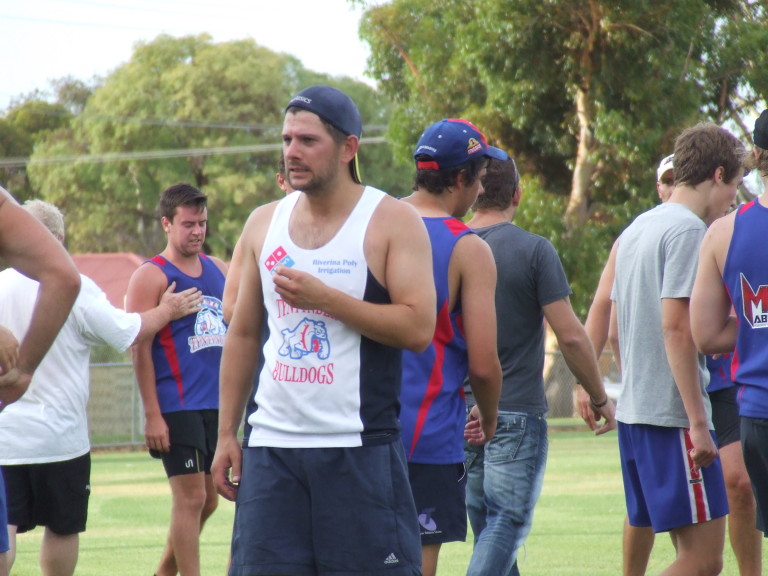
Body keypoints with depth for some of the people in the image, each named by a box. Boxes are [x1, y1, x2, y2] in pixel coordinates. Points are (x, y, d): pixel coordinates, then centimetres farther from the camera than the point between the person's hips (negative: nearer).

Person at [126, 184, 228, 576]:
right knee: (190, 498, -9)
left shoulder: (218, 270, 13)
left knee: (207, 501, 12)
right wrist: (152, 415, -17)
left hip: (215, 406, 7)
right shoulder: (151, 277, -7)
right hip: (177, 407, -7)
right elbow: (139, 349, -12)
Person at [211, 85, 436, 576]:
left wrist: (324, 298, -17)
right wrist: (227, 434, 10)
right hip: (272, 446, 4)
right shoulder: (264, 224, 12)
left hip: (360, 448, -4)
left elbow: (419, 328, -13)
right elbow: (243, 336, 16)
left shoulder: (393, 221, -3)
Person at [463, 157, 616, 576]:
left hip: (461, 412, 5)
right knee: (506, 524, -6)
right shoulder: (534, 250, -9)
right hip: (517, 413, -5)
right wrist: (600, 399, 1)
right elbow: (570, 336, -11)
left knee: (487, 528, 14)